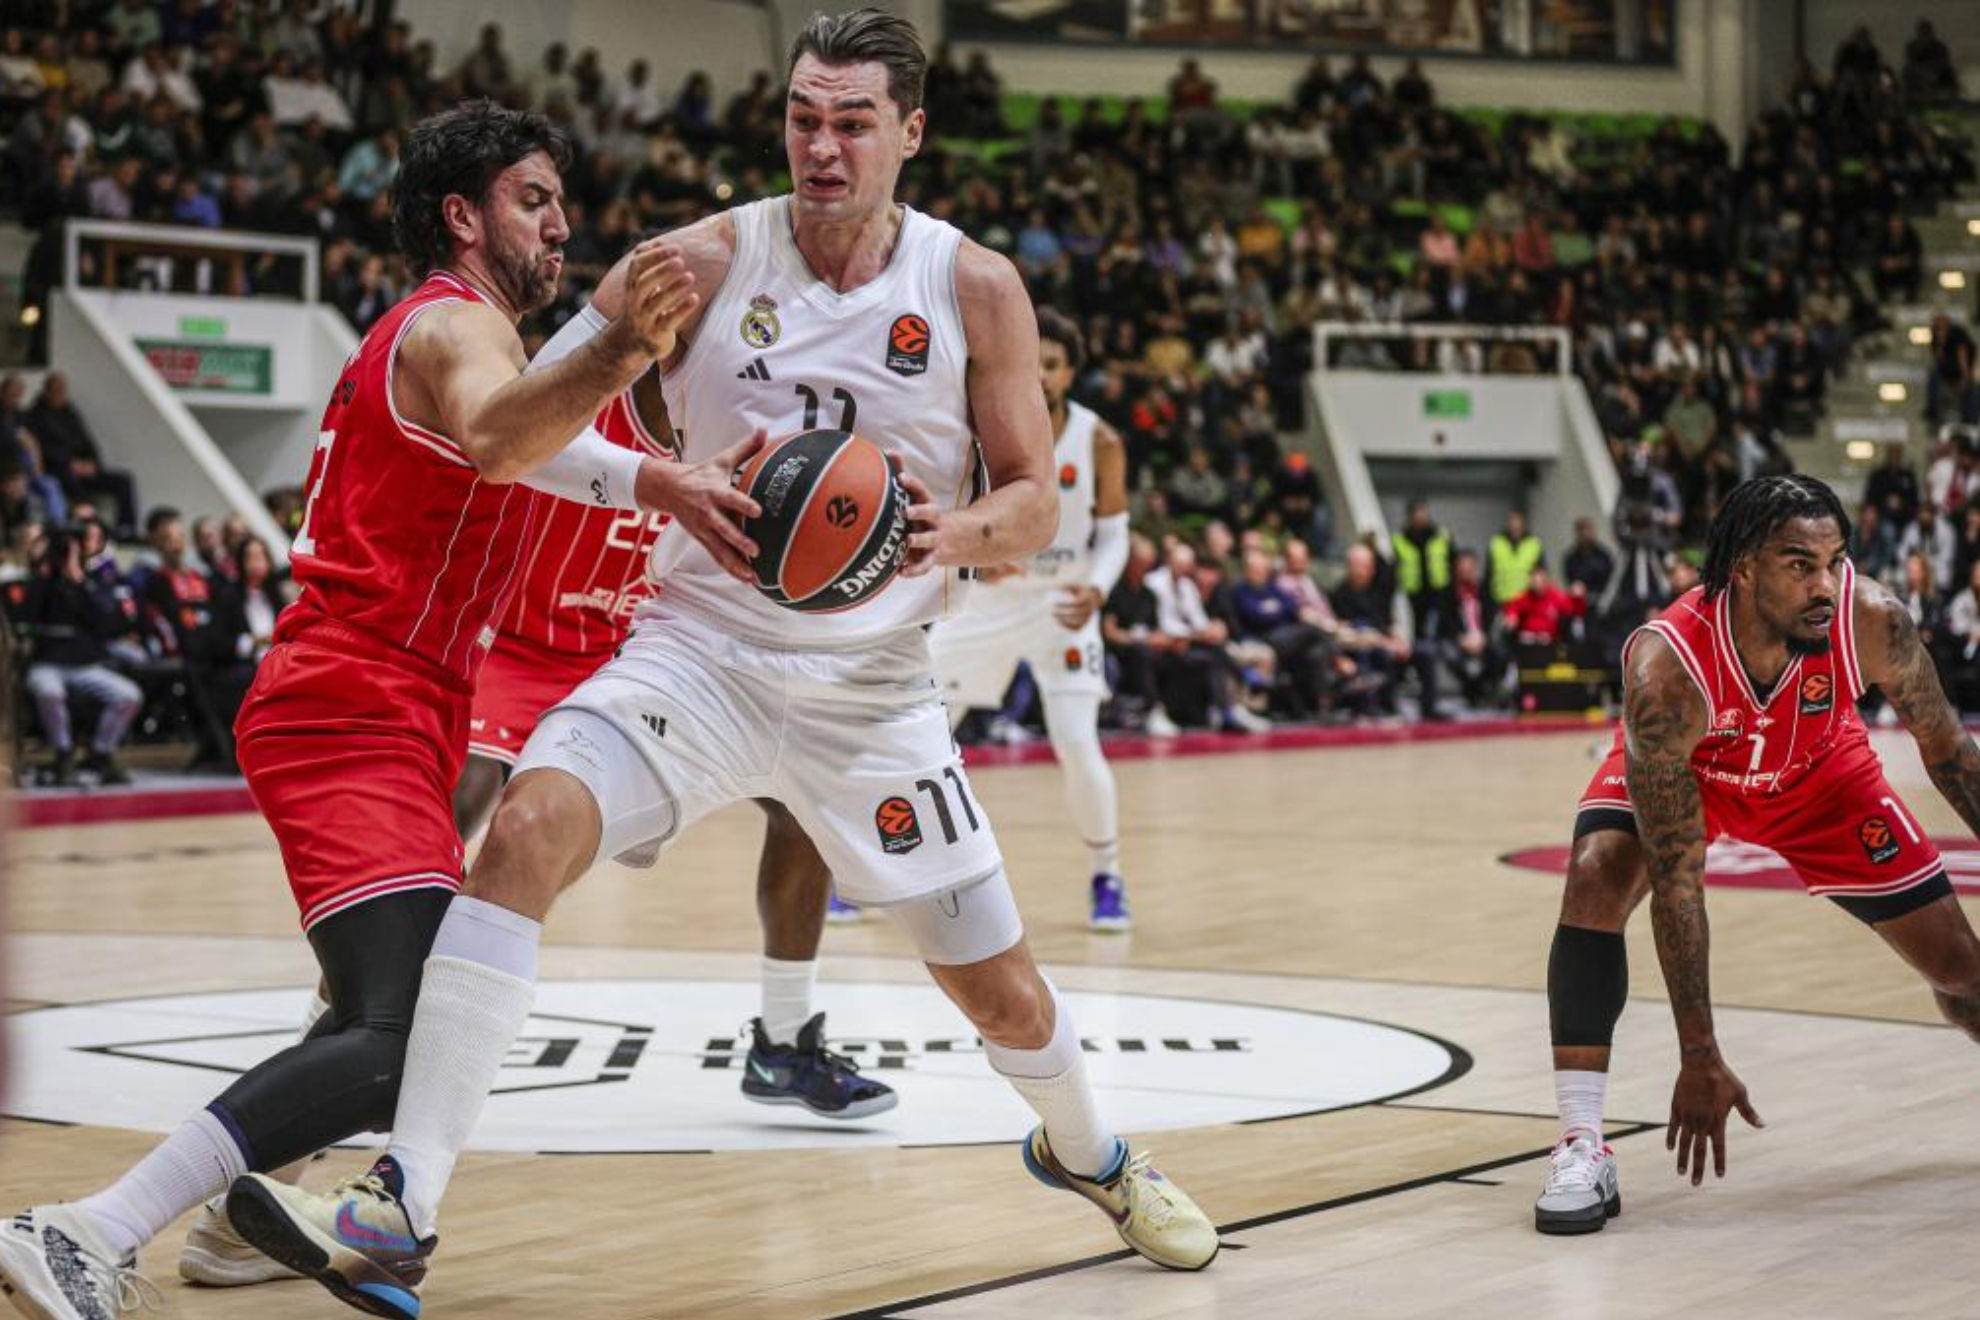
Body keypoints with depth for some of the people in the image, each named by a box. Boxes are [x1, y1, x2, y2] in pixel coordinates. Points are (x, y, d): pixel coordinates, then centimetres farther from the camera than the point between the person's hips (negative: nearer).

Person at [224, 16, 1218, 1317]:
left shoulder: (976, 289, -4)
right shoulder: (707, 262, -6)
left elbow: (1035, 500, 0)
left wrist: (956, 535, -23)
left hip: (872, 682, 1)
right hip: (703, 647, -1)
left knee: (1005, 993, 7)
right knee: (529, 828, -28)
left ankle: (1087, 1153, 44)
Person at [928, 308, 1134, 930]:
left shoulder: (1100, 442, -11)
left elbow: (1113, 533, -2)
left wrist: (1096, 588, -22)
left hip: (1061, 604, -1)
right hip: (987, 599, 1)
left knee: (1077, 747, -15)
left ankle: (1107, 879, 7)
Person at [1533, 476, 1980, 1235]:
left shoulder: (1872, 621, -35)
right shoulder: (1665, 668, -41)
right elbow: (1675, 883, -37)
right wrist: (1699, 1058, -36)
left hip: (1820, 773, 2)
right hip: (1676, 770, -2)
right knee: (1595, 880, -30)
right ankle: (1581, 1148, -22)